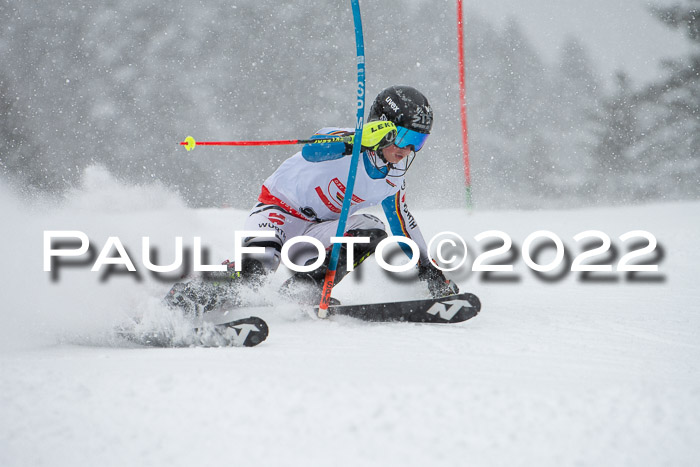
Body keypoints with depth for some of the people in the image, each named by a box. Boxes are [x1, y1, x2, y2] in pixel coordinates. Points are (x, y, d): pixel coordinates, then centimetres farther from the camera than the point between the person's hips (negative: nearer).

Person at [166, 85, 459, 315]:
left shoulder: (392, 182, 3)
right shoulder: (344, 139, -18)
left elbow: (405, 225, 19)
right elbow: (311, 151, -40)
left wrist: (427, 267, 20)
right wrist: (362, 139, -54)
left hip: (315, 231, 7)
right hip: (279, 208, -7)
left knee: (372, 230, -20)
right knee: (258, 263, -35)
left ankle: (305, 288, -25)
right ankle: (183, 300, -30)